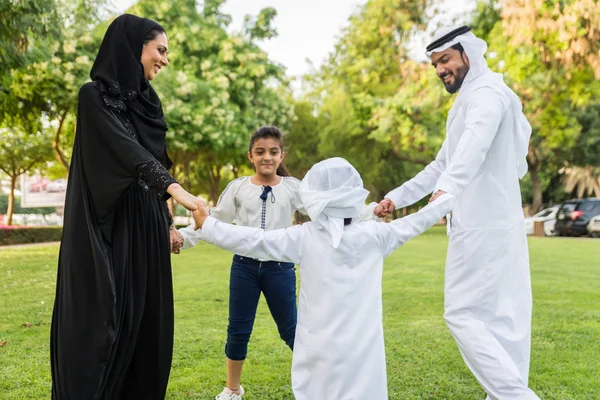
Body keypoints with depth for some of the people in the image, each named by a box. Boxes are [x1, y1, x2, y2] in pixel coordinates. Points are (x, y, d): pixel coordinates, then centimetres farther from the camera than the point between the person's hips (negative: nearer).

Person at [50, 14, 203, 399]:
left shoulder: (148, 100, 14)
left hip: (146, 227, 7)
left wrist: (167, 223, 14)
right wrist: (175, 188, -34)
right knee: (102, 321, -5)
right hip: (109, 228, -7)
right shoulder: (95, 95, -8)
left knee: (145, 320, 9)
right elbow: (126, 149, -22)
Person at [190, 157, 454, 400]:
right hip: (364, 348, 2)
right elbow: (413, 223, 10)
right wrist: (446, 200, 25)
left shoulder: (303, 238, -6)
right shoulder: (374, 235, -1)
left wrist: (207, 226, 3)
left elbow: (253, 241, -6)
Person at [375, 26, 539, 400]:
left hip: (484, 225, -10)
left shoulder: (487, 91, -10)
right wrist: (397, 198, 21)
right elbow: (441, 165, 28)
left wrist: (447, 189, -50)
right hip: (492, 224, 10)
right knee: (499, 317, 11)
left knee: (464, 314, -8)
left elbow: (476, 144, -33)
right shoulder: (469, 100, 22)